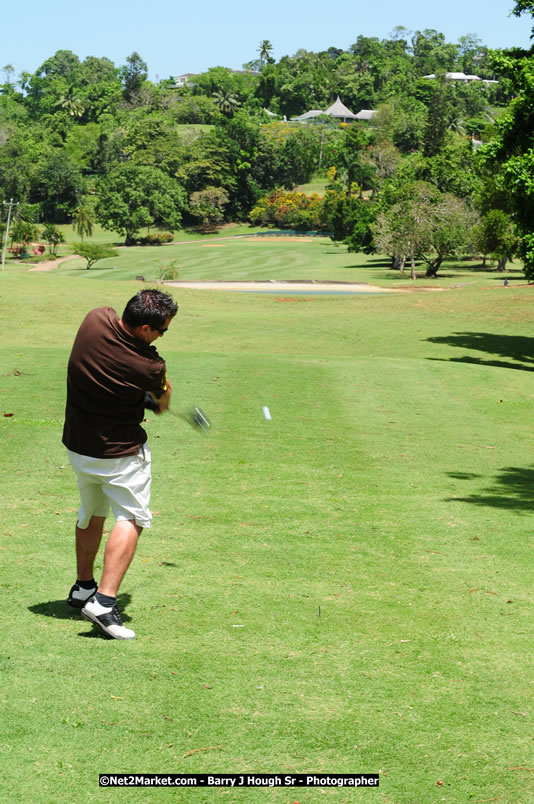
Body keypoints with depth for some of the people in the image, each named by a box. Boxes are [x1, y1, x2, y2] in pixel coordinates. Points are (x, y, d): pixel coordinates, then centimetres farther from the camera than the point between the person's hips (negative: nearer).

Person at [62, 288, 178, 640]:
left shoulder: (95, 319, -13)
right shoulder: (149, 366, -25)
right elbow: (163, 397, -1)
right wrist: (160, 402, 23)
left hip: (78, 446, 7)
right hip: (121, 452, -7)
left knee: (91, 515, 23)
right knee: (131, 519, 1)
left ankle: (83, 587, 37)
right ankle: (104, 600, -12)